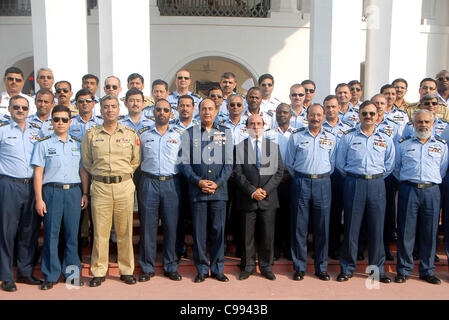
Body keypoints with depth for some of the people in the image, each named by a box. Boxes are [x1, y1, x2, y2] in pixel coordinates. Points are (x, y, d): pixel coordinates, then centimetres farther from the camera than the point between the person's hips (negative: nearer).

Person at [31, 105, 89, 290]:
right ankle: (51, 276, 11)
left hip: (74, 191, 2)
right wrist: (39, 199, -6)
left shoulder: (78, 144, 13)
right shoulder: (43, 144, 5)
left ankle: (72, 272, 16)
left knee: (72, 233, 4)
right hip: (52, 191, -2)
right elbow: (38, 173, 0)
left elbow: (83, 171, 14)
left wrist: (85, 193, 6)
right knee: (51, 233, 0)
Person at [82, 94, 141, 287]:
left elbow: (135, 161, 15)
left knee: (125, 231, 5)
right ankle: (98, 272, 13)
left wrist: (124, 174, 9)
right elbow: (86, 162, 14)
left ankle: (126, 270, 16)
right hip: (100, 186, 0)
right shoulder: (91, 134, 8)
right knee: (100, 231, 1)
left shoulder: (130, 134, 9)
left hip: (125, 186, 1)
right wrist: (100, 174, 9)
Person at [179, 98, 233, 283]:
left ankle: (217, 269, 17)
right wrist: (198, 181, -10)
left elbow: (229, 163, 6)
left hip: (219, 189, 1)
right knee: (199, 231, 3)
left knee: (218, 230, 4)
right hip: (197, 190, 0)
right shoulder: (189, 133, 7)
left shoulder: (225, 133, 10)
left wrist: (217, 183, -7)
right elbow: (184, 163, 3)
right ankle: (202, 269, 16)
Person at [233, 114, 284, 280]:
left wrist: (265, 190, -9)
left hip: (268, 198, 1)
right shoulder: (239, 147, 5)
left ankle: (266, 267, 20)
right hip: (247, 198, -1)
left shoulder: (273, 146, 10)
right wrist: (252, 191, -12)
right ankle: (248, 266, 19)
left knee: (268, 235, 5)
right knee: (247, 235, 5)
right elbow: (238, 173, -2)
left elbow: (279, 171, 4)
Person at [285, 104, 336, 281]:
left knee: (322, 228, 5)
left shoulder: (331, 138, 9)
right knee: (299, 227, 1)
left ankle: (321, 268, 17)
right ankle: (299, 267, 13)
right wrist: (299, 178, 8)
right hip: (301, 182, -1)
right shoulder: (296, 136, 4)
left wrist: (323, 177, 9)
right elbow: (289, 162, 8)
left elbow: (332, 163, 14)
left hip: (323, 184, 1)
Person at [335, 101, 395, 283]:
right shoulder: (348, 137, 5)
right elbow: (340, 162, 8)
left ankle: (377, 269, 17)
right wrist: (352, 177, 6)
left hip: (377, 184, 2)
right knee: (351, 227, 1)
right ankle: (347, 268, 12)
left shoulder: (385, 139, 10)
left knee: (377, 228, 4)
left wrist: (377, 177, 9)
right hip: (354, 184, -1)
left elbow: (389, 165, 14)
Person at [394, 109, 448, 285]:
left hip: (431, 192, 1)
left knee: (430, 232, 5)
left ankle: (427, 271, 18)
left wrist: (432, 183, 12)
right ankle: (403, 270, 10)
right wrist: (407, 181, 10)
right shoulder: (403, 144, 8)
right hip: (408, 190, -1)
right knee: (405, 231, 0)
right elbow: (396, 168, 13)